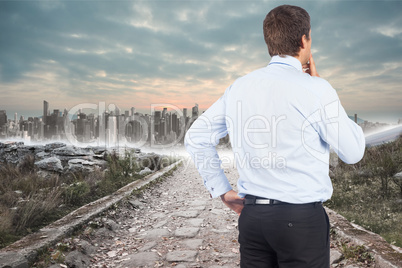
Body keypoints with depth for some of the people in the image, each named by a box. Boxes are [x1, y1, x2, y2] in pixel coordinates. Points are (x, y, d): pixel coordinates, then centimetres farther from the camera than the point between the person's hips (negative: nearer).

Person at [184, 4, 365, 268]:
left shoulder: (239, 87, 3)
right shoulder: (315, 90, -13)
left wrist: (223, 191, 11)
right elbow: (353, 152, -1)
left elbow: (196, 138, 9)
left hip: (252, 215, 5)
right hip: (301, 218, -4)